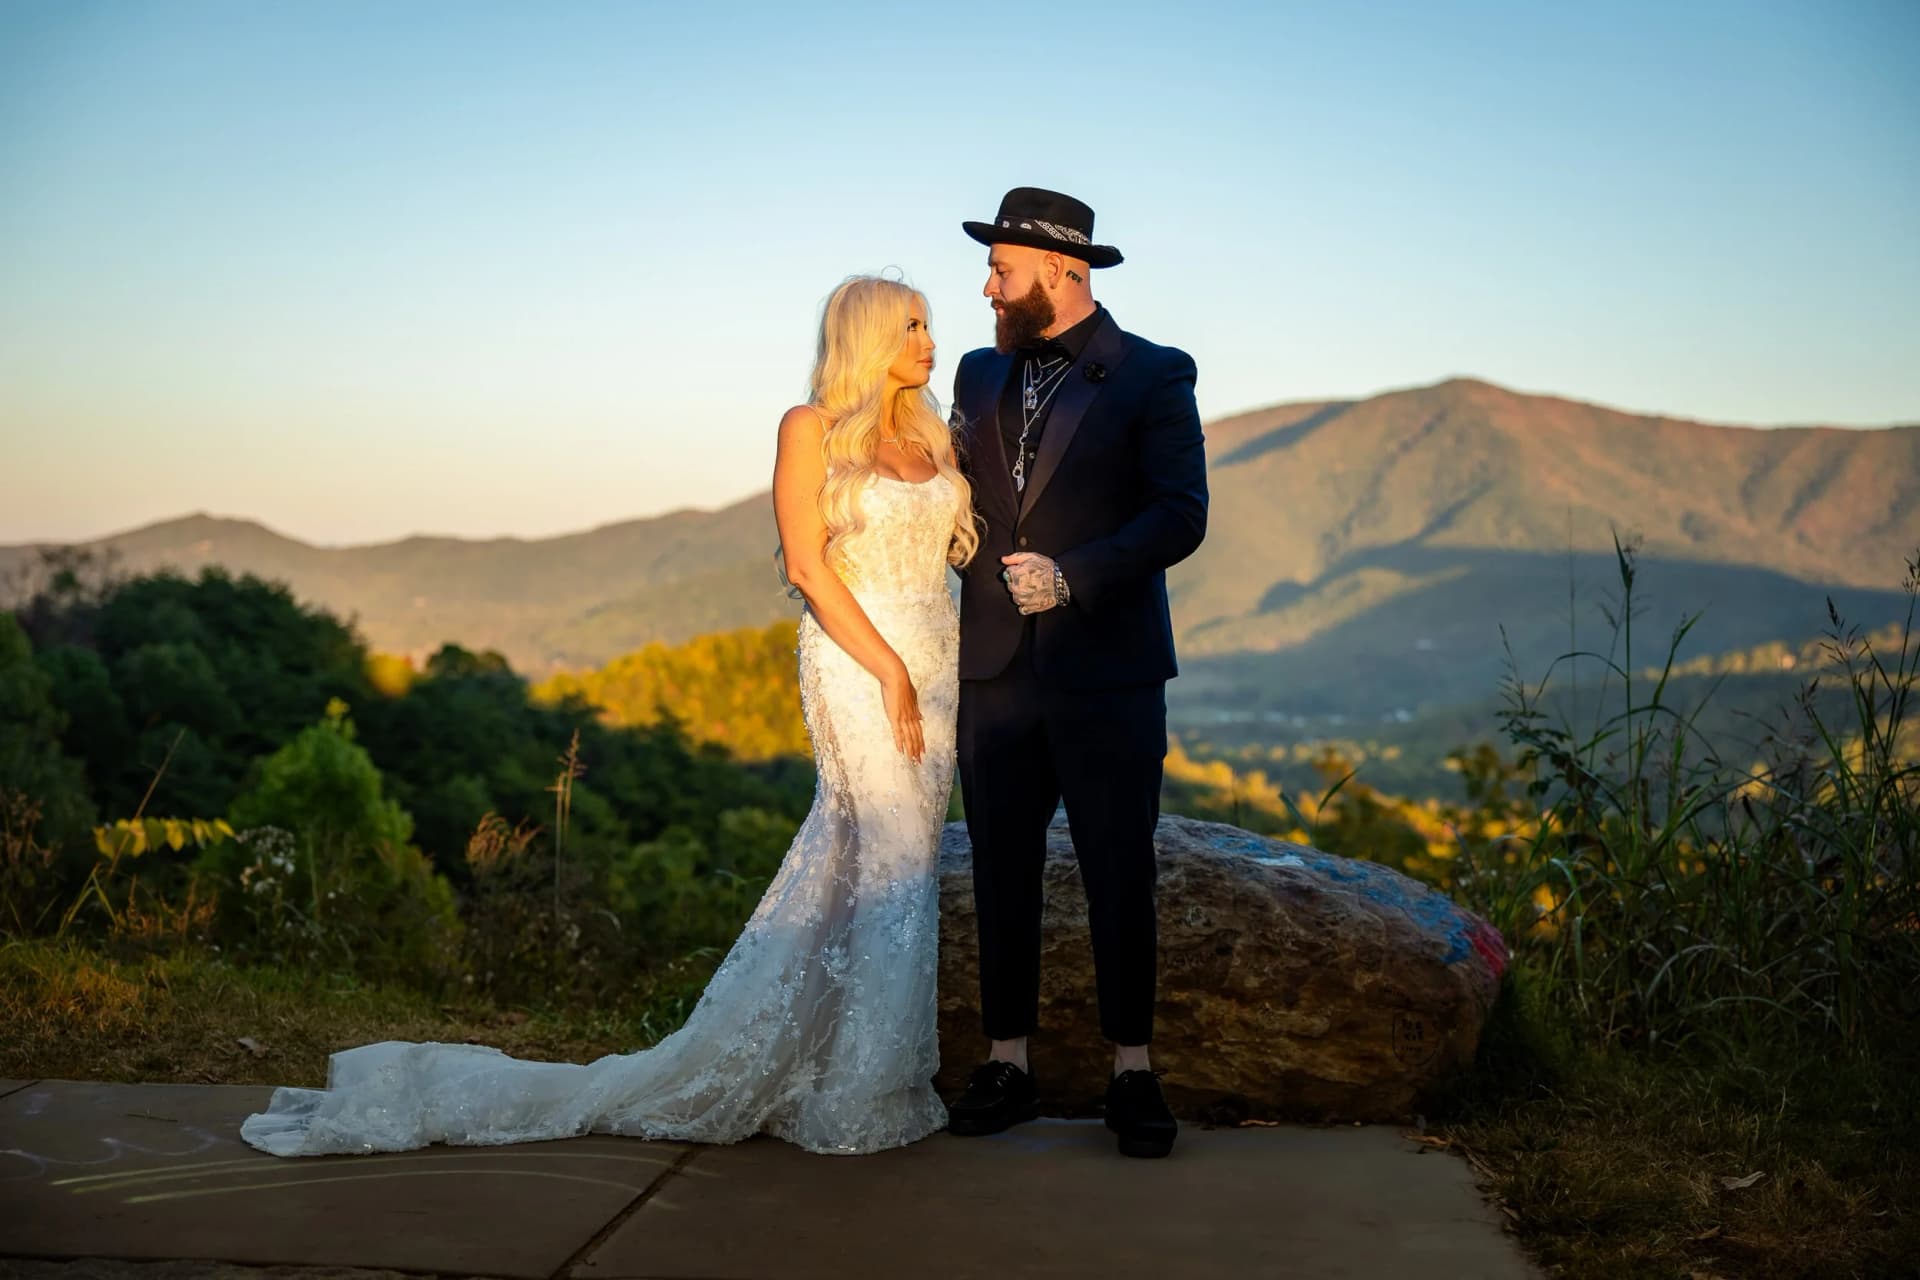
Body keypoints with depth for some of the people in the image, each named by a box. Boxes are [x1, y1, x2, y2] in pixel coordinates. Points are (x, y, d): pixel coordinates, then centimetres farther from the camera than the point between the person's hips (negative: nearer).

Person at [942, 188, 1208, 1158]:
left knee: (1119, 877, 2)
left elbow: (1180, 516, -9)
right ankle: (1006, 1065, 17)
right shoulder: (981, 375, 15)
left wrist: (1071, 577, -18)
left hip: (1107, 671, -4)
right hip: (997, 669, 4)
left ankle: (1132, 1075, 13)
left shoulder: (1152, 377, -2)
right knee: (1002, 873, 7)